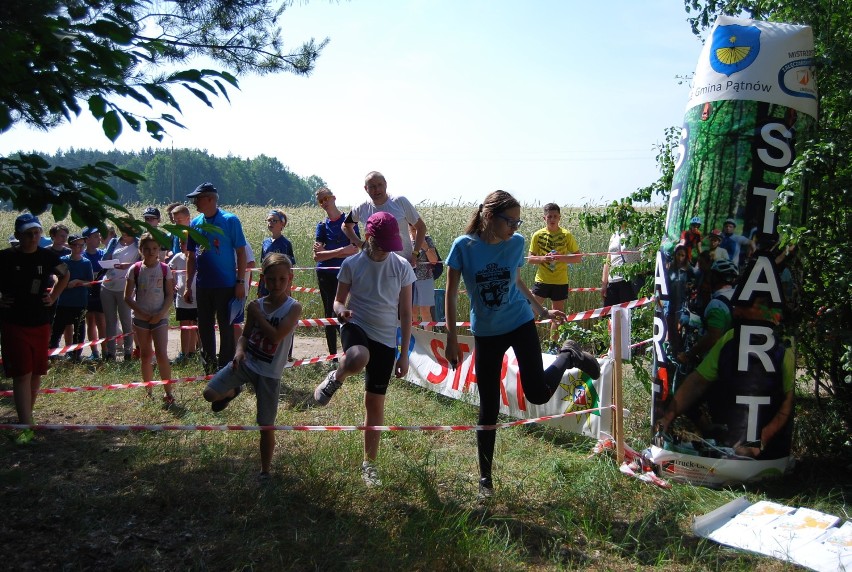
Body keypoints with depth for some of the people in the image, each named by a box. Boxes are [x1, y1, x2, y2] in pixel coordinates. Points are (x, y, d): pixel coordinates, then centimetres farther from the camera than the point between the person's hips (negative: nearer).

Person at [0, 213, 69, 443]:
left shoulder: (46, 256, 0)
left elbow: (64, 274, 19)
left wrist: (53, 296, 10)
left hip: (40, 323, 4)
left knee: (36, 373, 11)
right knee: (22, 374, -9)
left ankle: (27, 416, 28)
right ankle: (25, 426, -10)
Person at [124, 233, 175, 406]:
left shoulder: (164, 269, -1)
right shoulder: (135, 269, -1)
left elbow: (169, 295, 0)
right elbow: (128, 297, 1)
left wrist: (161, 313, -13)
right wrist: (141, 312, -10)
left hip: (160, 318, -1)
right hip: (140, 318, 1)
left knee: (162, 354, -12)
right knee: (145, 355, 9)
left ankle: (168, 393, -7)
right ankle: (148, 391, 19)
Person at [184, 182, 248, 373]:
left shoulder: (230, 220, -7)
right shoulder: (195, 223, 7)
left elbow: (241, 252, -7)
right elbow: (191, 257, 13)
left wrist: (240, 282, -11)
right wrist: (188, 285, 10)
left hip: (226, 285, -5)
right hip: (203, 286, 5)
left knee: (226, 327, 3)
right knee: (204, 328, 11)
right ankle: (209, 369, 24)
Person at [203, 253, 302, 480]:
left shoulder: (293, 308, -12)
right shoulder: (256, 304, 1)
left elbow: (276, 335, -24)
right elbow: (245, 335, 10)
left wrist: (256, 314, -14)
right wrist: (239, 350, -11)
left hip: (270, 373, -3)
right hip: (246, 363, 3)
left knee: (266, 425, 4)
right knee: (210, 393, -14)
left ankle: (265, 471, 23)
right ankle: (232, 392, 22)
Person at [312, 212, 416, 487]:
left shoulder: (402, 267, -3)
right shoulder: (352, 264, -4)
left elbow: (405, 313, 1)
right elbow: (339, 300, 7)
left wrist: (404, 354, 0)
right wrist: (340, 311, -20)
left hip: (386, 340, 1)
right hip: (356, 327, -1)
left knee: (375, 402, 7)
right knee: (358, 359, -40)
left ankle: (369, 463, 25)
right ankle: (335, 378, -3)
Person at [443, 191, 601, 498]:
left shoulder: (516, 243, -8)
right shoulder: (464, 246, -15)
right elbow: (451, 294, -8)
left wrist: (543, 311, 18)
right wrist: (452, 339, -11)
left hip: (520, 322, 1)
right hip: (485, 333, -1)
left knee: (537, 394, -9)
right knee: (488, 408, 5)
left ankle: (568, 356, 22)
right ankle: (485, 478, 21)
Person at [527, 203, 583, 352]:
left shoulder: (566, 235, -2)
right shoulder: (537, 235, 0)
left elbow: (578, 257, -1)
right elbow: (530, 259, 3)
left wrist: (561, 258, -18)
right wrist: (543, 258, -18)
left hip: (560, 282, 0)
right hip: (541, 280, 0)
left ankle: (554, 343, 24)